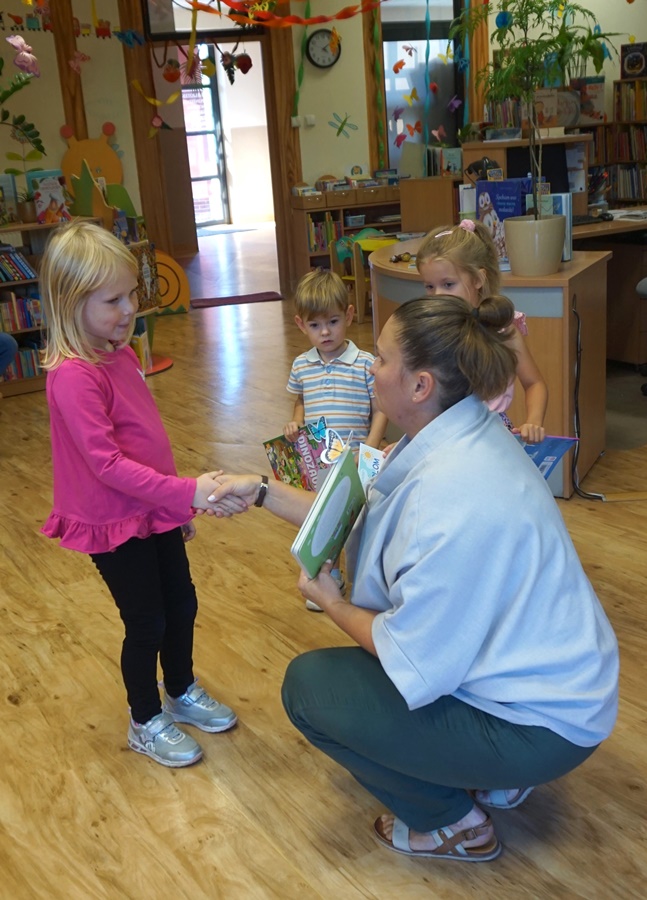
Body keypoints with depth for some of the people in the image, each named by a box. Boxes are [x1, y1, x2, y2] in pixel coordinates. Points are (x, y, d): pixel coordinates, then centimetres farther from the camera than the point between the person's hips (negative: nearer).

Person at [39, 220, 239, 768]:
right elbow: (106, 463, -28)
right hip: (115, 523, -8)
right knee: (147, 623, 8)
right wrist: (186, 493, -31)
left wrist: (178, 504, 18)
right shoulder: (73, 376, -24)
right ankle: (146, 723, 32)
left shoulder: (120, 353, 4)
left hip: (156, 510, 8)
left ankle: (182, 692, 44)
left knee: (182, 605, 19)